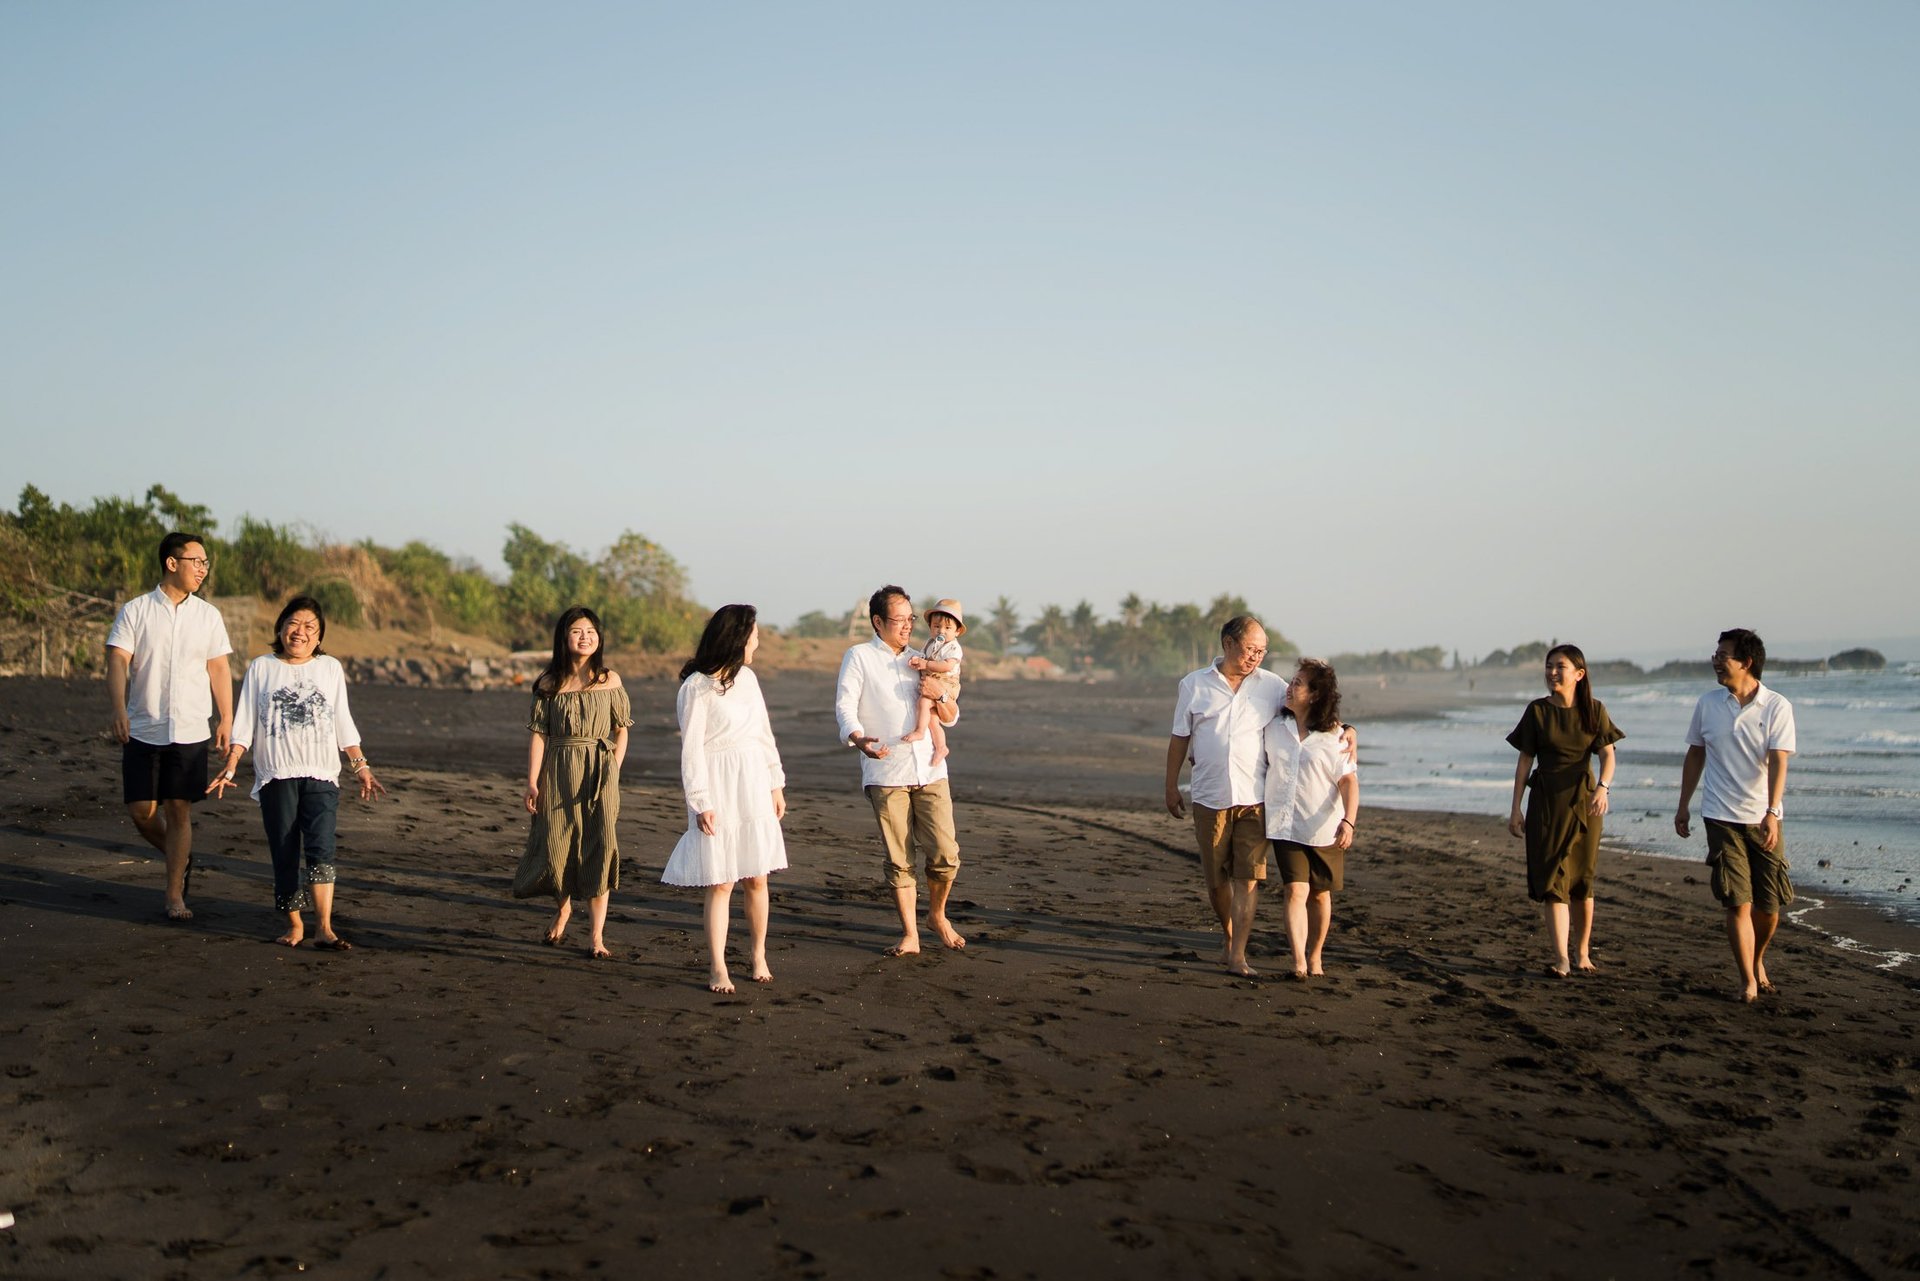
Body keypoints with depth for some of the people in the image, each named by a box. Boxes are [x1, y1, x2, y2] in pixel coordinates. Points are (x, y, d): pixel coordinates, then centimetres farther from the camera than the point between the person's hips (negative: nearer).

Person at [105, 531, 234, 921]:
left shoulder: (208, 616, 6)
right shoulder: (135, 611, 0)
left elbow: (219, 669, 9)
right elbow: (118, 661, -8)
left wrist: (226, 718, 2)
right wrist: (119, 709, -22)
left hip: (190, 731, 1)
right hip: (143, 729, -1)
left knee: (179, 809, 0)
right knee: (141, 810, 0)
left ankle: (175, 895, 8)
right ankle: (180, 856, 29)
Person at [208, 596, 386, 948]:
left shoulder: (330, 668, 13)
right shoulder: (262, 668, 10)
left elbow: (343, 724, 16)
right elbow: (244, 722, 7)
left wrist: (361, 766, 10)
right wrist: (230, 766, -2)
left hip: (322, 775, 0)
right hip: (276, 775, 0)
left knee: (321, 849, -14)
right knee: (284, 853, 1)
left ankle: (324, 929, -18)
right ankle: (294, 925, 11)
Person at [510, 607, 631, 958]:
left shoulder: (609, 680, 3)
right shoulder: (549, 684, 2)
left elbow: (621, 731, 10)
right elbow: (538, 734, 0)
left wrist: (613, 772, 0)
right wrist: (532, 782, -5)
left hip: (598, 773, 0)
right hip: (558, 773, 0)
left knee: (598, 849, -6)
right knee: (555, 846, 4)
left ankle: (597, 935, -2)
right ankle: (563, 906, 36)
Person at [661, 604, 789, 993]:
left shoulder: (747, 676, 10)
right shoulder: (696, 687, -10)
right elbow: (691, 749, -10)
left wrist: (776, 784, 16)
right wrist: (701, 803, -13)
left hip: (754, 785, 6)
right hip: (719, 788, -6)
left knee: (757, 878, 8)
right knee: (721, 882, -3)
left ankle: (760, 956, 21)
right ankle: (717, 967, 4)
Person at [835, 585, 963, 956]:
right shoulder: (859, 657, 5)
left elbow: (951, 718, 21)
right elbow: (844, 707, -6)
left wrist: (939, 695, -3)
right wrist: (860, 740, -27)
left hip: (929, 770, 3)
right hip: (885, 774, -3)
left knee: (945, 855, -4)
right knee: (899, 861, 1)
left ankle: (937, 914, 21)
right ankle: (910, 935, 13)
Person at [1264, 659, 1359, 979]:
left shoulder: (1334, 736, -5)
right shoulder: (1274, 727, 4)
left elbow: (1349, 781, -11)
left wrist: (1349, 821, -24)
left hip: (1324, 829, -1)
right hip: (1285, 826, 1)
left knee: (1320, 894, 11)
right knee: (1296, 891, -13)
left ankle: (1315, 956, 28)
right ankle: (1298, 962, -19)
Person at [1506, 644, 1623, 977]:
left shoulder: (1594, 710, 1)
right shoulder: (1537, 711, 1)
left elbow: (1607, 754, -8)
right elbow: (1525, 760, 3)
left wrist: (1603, 787, -28)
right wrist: (1516, 807, -1)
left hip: (1584, 799, 1)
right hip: (1545, 800, -1)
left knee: (1582, 879, 6)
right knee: (1552, 877, -8)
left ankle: (1582, 952, 18)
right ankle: (1561, 958, -12)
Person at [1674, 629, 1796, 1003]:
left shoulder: (1777, 707, -5)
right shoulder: (1708, 703, 3)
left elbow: (1778, 762, -14)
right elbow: (1695, 755, 13)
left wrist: (1771, 813, -25)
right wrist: (1683, 806, 12)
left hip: (1763, 818, -1)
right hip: (1722, 817, 1)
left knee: (1769, 905, 5)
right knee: (1738, 902, -6)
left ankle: (1757, 962, 32)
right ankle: (1748, 981, 2)